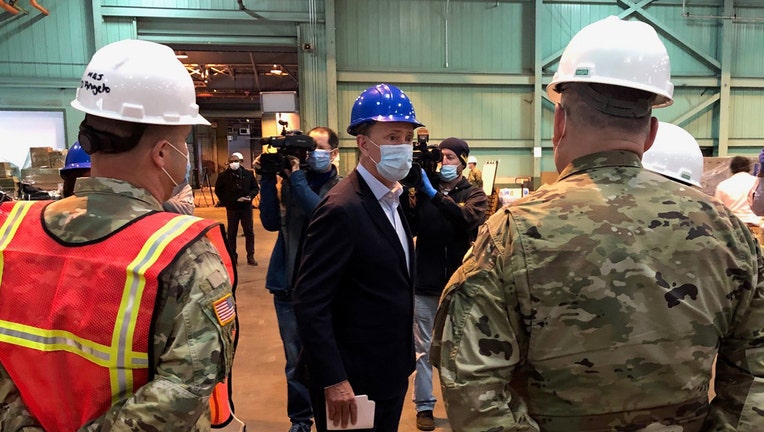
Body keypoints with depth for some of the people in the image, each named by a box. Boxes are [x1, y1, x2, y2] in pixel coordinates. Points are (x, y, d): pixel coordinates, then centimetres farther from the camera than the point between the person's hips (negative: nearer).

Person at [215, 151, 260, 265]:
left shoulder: (248, 174, -1)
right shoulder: (223, 176, -3)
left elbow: (256, 188, 6)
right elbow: (218, 190, 8)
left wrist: (250, 196, -12)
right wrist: (224, 202, 0)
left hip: (246, 207, 1)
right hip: (231, 208, -1)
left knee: (249, 232, 4)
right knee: (232, 233, 6)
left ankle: (250, 256, 12)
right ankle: (232, 257, 13)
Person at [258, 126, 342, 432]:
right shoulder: (290, 182, 6)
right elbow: (271, 222, -5)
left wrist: (297, 177, -20)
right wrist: (268, 179, -12)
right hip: (289, 285, 2)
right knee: (296, 360, 10)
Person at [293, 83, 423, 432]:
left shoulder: (391, 199, 6)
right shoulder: (342, 209, -22)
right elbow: (310, 304, -24)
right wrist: (333, 381, -23)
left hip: (390, 374, 9)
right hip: (352, 381, -8)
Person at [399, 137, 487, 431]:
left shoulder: (474, 195, 1)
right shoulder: (422, 192, 3)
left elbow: (469, 218, -22)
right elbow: (409, 229, -8)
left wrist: (433, 193, -29)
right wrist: (402, 192, -19)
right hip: (425, 285, 0)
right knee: (424, 350, 8)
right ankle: (424, 406, 21)